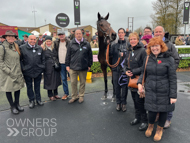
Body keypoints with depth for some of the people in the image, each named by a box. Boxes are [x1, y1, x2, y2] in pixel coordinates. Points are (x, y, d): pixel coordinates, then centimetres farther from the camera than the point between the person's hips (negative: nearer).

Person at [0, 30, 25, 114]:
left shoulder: (16, 46, 10)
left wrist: (19, 71, 12)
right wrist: (9, 71, -16)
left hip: (17, 72, 6)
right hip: (8, 74, -5)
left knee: (18, 87, 10)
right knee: (8, 89, 7)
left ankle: (17, 104, 28)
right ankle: (12, 107, 21)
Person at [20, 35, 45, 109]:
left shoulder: (39, 48, 6)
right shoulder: (22, 48, -4)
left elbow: (43, 59, 11)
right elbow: (20, 60, -3)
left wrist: (42, 67, 3)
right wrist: (23, 68, -9)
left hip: (38, 71, 2)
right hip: (27, 72, -2)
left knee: (37, 86, 14)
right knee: (29, 86, 10)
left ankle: (38, 99, 27)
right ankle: (31, 100, 24)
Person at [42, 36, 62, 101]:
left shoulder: (55, 48, 9)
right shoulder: (43, 49, -3)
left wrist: (57, 63, 6)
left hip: (56, 67, 4)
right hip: (48, 68, -4)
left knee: (56, 80, 11)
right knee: (49, 81, 3)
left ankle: (55, 94, 27)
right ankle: (50, 95, 17)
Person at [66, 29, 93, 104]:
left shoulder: (87, 44, 4)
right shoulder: (71, 44, 3)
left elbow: (90, 55, 7)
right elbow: (68, 55, 5)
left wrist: (89, 65, 5)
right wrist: (67, 65, 1)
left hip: (83, 67, 0)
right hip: (73, 67, 0)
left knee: (82, 82, 11)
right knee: (73, 82, 6)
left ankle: (81, 96, 27)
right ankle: (74, 96, 22)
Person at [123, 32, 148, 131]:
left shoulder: (142, 50, -12)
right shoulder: (129, 51, 10)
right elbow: (125, 64, 17)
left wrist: (134, 71, -17)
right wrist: (126, 71, -3)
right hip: (131, 79, 7)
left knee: (140, 100, -1)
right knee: (134, 99, 16)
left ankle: (144, 121, 16)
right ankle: (137, 117, 33)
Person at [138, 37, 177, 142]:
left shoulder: (168, 59, -7)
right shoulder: (147, 59, 5)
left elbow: (173, 78, -7)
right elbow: (144, 73, 14)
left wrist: (173, 95, -9)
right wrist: (139, 83, -4)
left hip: (164, 92, -2)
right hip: (150, 91, 2)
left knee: (163, 110, 12)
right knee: (151, 110, 4)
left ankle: (160, 128, 41)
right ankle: (150, 125, 39)